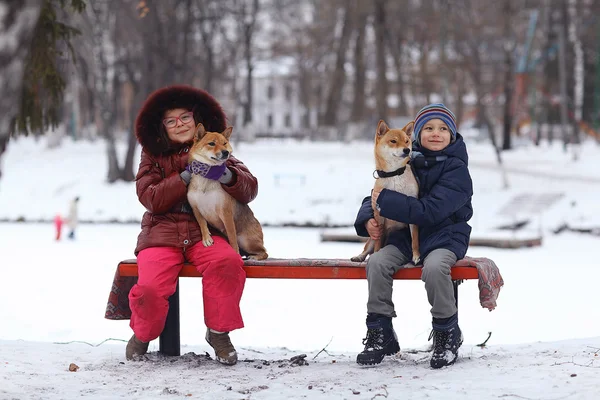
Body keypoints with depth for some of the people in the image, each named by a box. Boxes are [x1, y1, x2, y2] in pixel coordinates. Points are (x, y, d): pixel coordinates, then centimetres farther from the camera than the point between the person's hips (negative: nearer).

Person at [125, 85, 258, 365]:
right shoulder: (153, 155, 10)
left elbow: (249, 190, 2)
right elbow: (151, 199, -5)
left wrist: (227, 176, -19)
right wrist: (186, 178, -17)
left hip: (204, 232, 1)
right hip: (162, 233, 0)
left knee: (228, 263, -34)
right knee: (150, 288, -28)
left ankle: (219, 332, -11)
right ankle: (143, 334, 8)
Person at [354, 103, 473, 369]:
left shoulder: (456, 170, -10)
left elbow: (429, 211, -22)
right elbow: (375, 197, 11)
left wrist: (385, 201, -20)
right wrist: (368, 220, -11)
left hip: (444, 237, -4)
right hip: (406, 236, 5)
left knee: (433, 267, -36)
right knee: (377, 262, -24)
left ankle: (447, 334, -13)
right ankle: (380, 334, -10)